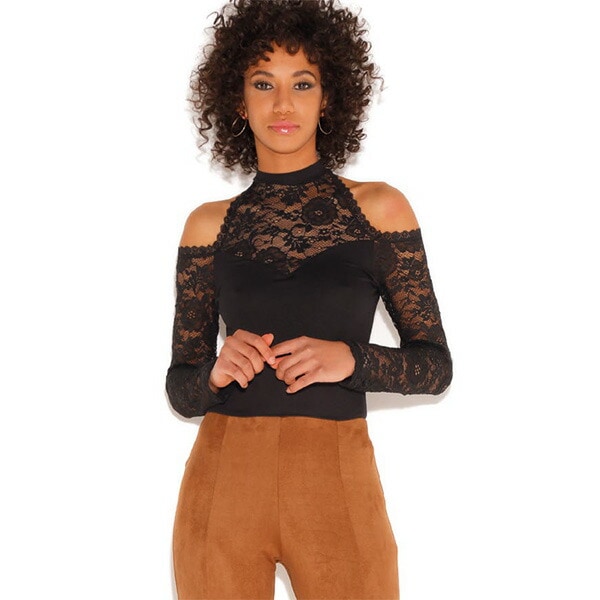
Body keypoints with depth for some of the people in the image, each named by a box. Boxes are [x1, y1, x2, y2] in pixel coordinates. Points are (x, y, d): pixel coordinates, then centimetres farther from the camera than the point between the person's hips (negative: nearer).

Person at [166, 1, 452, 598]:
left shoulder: (378, 208, 2)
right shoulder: (210, 224, 6)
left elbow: (435, 364, 3)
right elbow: (180, 387, 8)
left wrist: (350, 359, -15)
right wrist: (216, 371, -13)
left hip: (338, 482, -1)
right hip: (224, 482, 1)